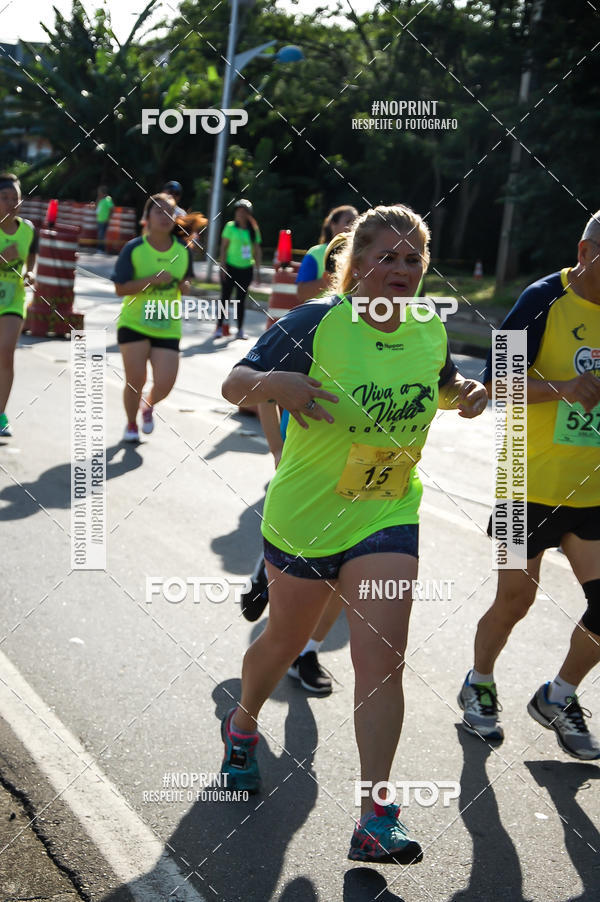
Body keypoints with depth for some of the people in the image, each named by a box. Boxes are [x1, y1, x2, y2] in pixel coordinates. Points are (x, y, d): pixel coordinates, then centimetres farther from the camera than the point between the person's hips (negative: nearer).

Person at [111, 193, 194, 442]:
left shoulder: (183, 251, 1)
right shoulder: (133, 249, -9)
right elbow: (120, 289, -12)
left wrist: (183, 284, -5)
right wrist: (153, 280, -22)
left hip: (168, 327, 2)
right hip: (134, 323, -2)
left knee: (164, 385, -8)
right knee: (135, 379, -6)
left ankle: (148, 404, 30)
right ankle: (131, 424, 24)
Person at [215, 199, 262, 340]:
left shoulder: (253, 230, 6)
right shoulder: (230, 227, -3)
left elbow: (257, 250, 9)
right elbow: (223, 247, -3)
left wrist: (258, 270, 6)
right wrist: (223, 267, -9)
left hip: (246, 269, 3)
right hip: (230, 267, -3)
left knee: (241, 299, 8)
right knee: (225, 297, 0)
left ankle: (240, 329, 13)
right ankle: (219, 327, 6)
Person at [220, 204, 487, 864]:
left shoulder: (431, 331, -1)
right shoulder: (316, 322, -15)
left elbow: (443, 387, 20)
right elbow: (233, 383, -13)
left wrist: (467, 392, -4)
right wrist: (273, 384, -36)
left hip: (387, 518, 2)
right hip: (305, 515, -2)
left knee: (382, 661, -9)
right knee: (286, 640, 17)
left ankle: (375, 820, -5)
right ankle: (242, 725, 49)